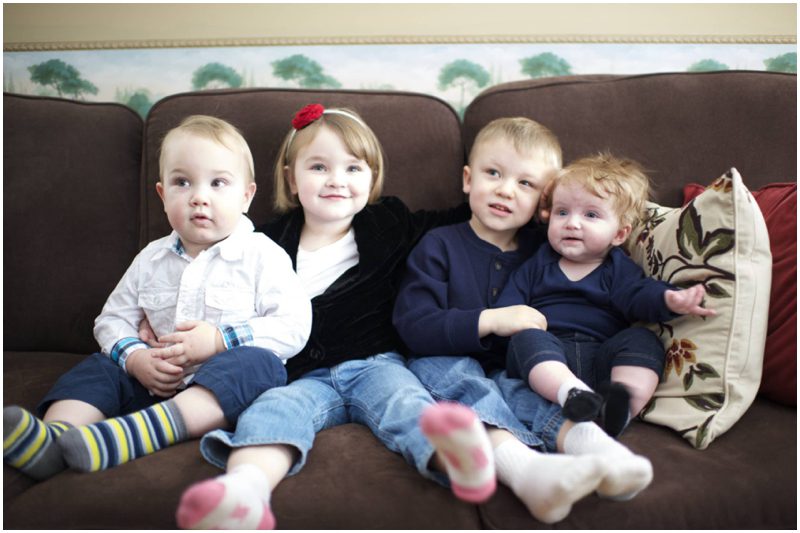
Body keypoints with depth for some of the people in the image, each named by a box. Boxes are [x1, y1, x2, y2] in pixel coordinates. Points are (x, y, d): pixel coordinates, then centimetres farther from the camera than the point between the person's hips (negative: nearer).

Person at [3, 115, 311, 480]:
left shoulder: (263, 256, -2)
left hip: (224, 388, -4)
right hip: (158, 382, 5)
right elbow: (112, 319, 14)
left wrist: (220, 339, -19)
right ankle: (50, 441, -36)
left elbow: (294, 326, -10)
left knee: (258, 362, -33)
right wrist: (135, 358, -8)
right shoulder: (151, 259, 11)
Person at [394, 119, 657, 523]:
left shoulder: (543, 248, 13)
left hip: (511, 371, 3)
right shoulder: (439, 245, 1)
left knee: (518, 389, -31)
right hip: (444, 363, -2)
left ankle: (583, 439, -60)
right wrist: (489, 321, -21)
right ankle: (521, 465, -60)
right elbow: (412, 327, -12)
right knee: (457, 376, -35)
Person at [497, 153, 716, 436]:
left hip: (602, 357, 1)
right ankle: (573, 393, -51)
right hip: (545, 361, 0)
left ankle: (621, 409, -43)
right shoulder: (537, 265, 21)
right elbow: (508, 303, 15)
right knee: (527, 339, -29)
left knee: (642, 338, -23)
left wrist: (669, 300, -27)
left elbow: (639, 295, -4)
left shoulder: (620, 269, 17)